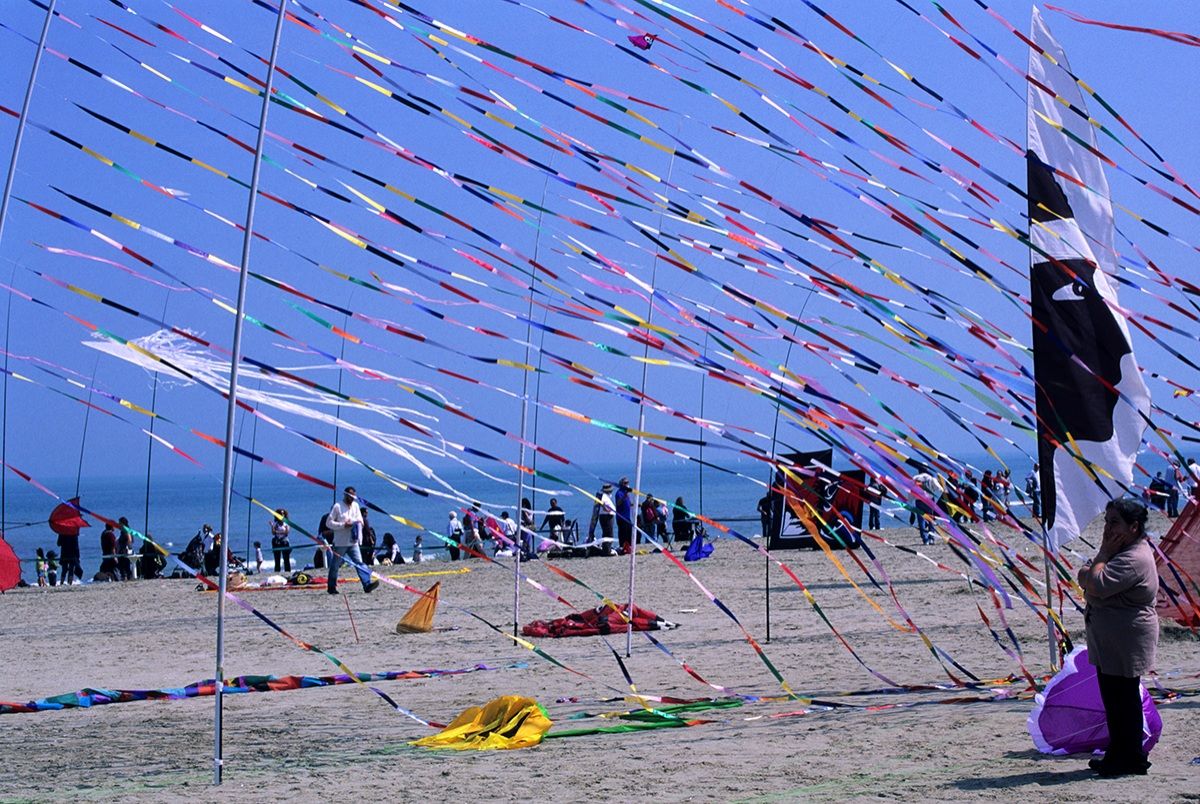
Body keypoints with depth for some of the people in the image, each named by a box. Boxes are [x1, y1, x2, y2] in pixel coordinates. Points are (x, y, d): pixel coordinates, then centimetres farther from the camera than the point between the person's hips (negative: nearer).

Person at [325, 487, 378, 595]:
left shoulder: (355, 506, 11)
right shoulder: (337, 506, -6)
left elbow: (360, 520, 19)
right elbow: (329, 523, -10)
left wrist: (359, 522, -6)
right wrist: (343, 525, -18)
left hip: (353, 541, 4)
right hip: (340, 542, -4)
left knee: (359, 563, -7)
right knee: (335, 565, 6)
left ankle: (367, 584, -16)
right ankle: (331, 587, 18)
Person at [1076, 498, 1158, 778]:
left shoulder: (1134, 559, -20)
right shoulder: (1119, 552, 14)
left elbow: (1097, 586, -27)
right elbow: (1083, 577, 9)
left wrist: (1103, 555, -15)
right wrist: (1097, 563, -10)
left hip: (1126, 646, -10)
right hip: (1108, 644, 10)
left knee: (1123, 699, -3)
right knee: (1113, 699, 16)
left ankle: (1130, 759, 5)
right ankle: (1118, 755, 24)